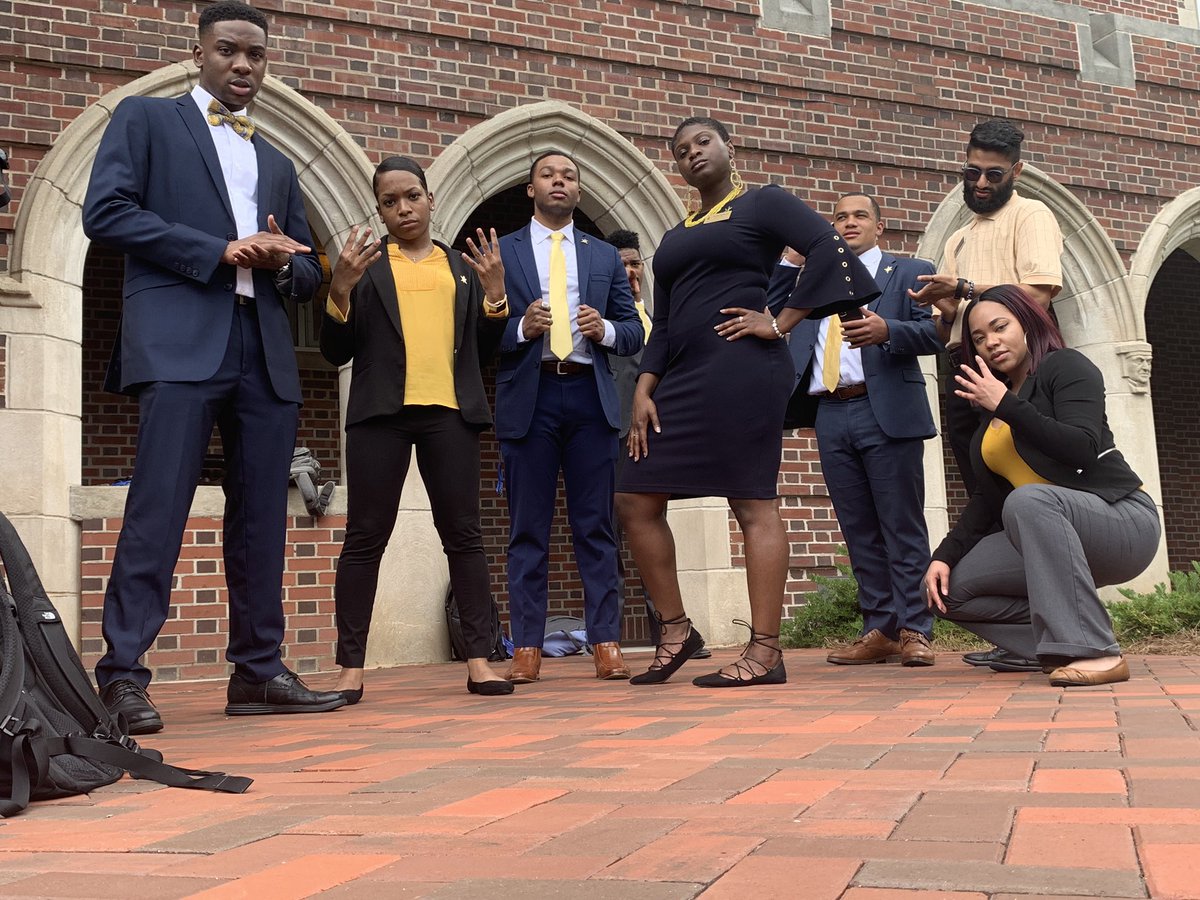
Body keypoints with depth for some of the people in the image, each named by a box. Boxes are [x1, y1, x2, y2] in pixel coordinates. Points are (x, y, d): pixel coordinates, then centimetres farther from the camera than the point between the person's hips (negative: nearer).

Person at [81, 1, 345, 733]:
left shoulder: (278, 164, 26)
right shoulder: (146, 118, 11)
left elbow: (309, 272, 23)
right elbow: (107, 210, -4)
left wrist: (280, 261, -2)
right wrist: (220, 250, -10)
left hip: (266, 352, 6)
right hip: (179, 341, -5)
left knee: (263, 518, 3)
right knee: (158, 509, -12)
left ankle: (259, 671, 9)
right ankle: (123, 674, -7)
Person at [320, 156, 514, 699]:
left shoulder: (461, 266, 18)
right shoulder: (364, 263, 10)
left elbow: (481, 352, 15)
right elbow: (336, 352, 5)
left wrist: (494, 292, 1)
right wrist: (341, 288, -10)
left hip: (449, 412, 2)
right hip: (381, 413, -2)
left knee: (464, 534, 0)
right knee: (365, 537, -3)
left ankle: (479, 661, 4)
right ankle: (350, 668, 1)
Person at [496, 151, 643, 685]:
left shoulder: (605, 256, 18)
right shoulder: (499, 252, 11)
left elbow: (634, 333, 14)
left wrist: (605, 329, -7)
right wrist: (521, 328, -14)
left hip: (590, 395, 2)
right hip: (528, 396, -1)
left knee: (596, 526, 1)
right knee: (528, 529, 0)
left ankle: (606, 644, 4)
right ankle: (526, 649, 4)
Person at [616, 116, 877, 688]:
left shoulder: (762, 203, 4)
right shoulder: (675, 238, 23)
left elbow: (829, 249, -11)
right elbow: (662, 325, 18)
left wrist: (781, 323, -12)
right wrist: (644, 390, 5)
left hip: (742, 373, -8)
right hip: (684, 379, 8)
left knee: (754, 504, -8)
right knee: (635, 501, 3)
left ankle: (765, 653, -6)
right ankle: (675, 630, 13)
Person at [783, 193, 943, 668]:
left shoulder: (910, 272, 10)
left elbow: (934, 332, -4)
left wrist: (886, 330, -21)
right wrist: (788, 258, 7)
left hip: (886, 412, -4)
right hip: (831, 416, 5)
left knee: (902, 526, -3)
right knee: (859, 531, 6)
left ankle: (914, 631, 1)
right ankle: (880, 630, 10)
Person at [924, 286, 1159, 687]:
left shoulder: (1065, 366, -3)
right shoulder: (989, 419, 18)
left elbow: (1082, 448, -20)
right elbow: (986, 501, 10)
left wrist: (1006, 405, -17)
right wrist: (944, 556, -4)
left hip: (1122, 519, -7)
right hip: (1045, 537, 8)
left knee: (1028, 500, -38)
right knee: (950, 587, -8)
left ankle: (1094, 650, -37)